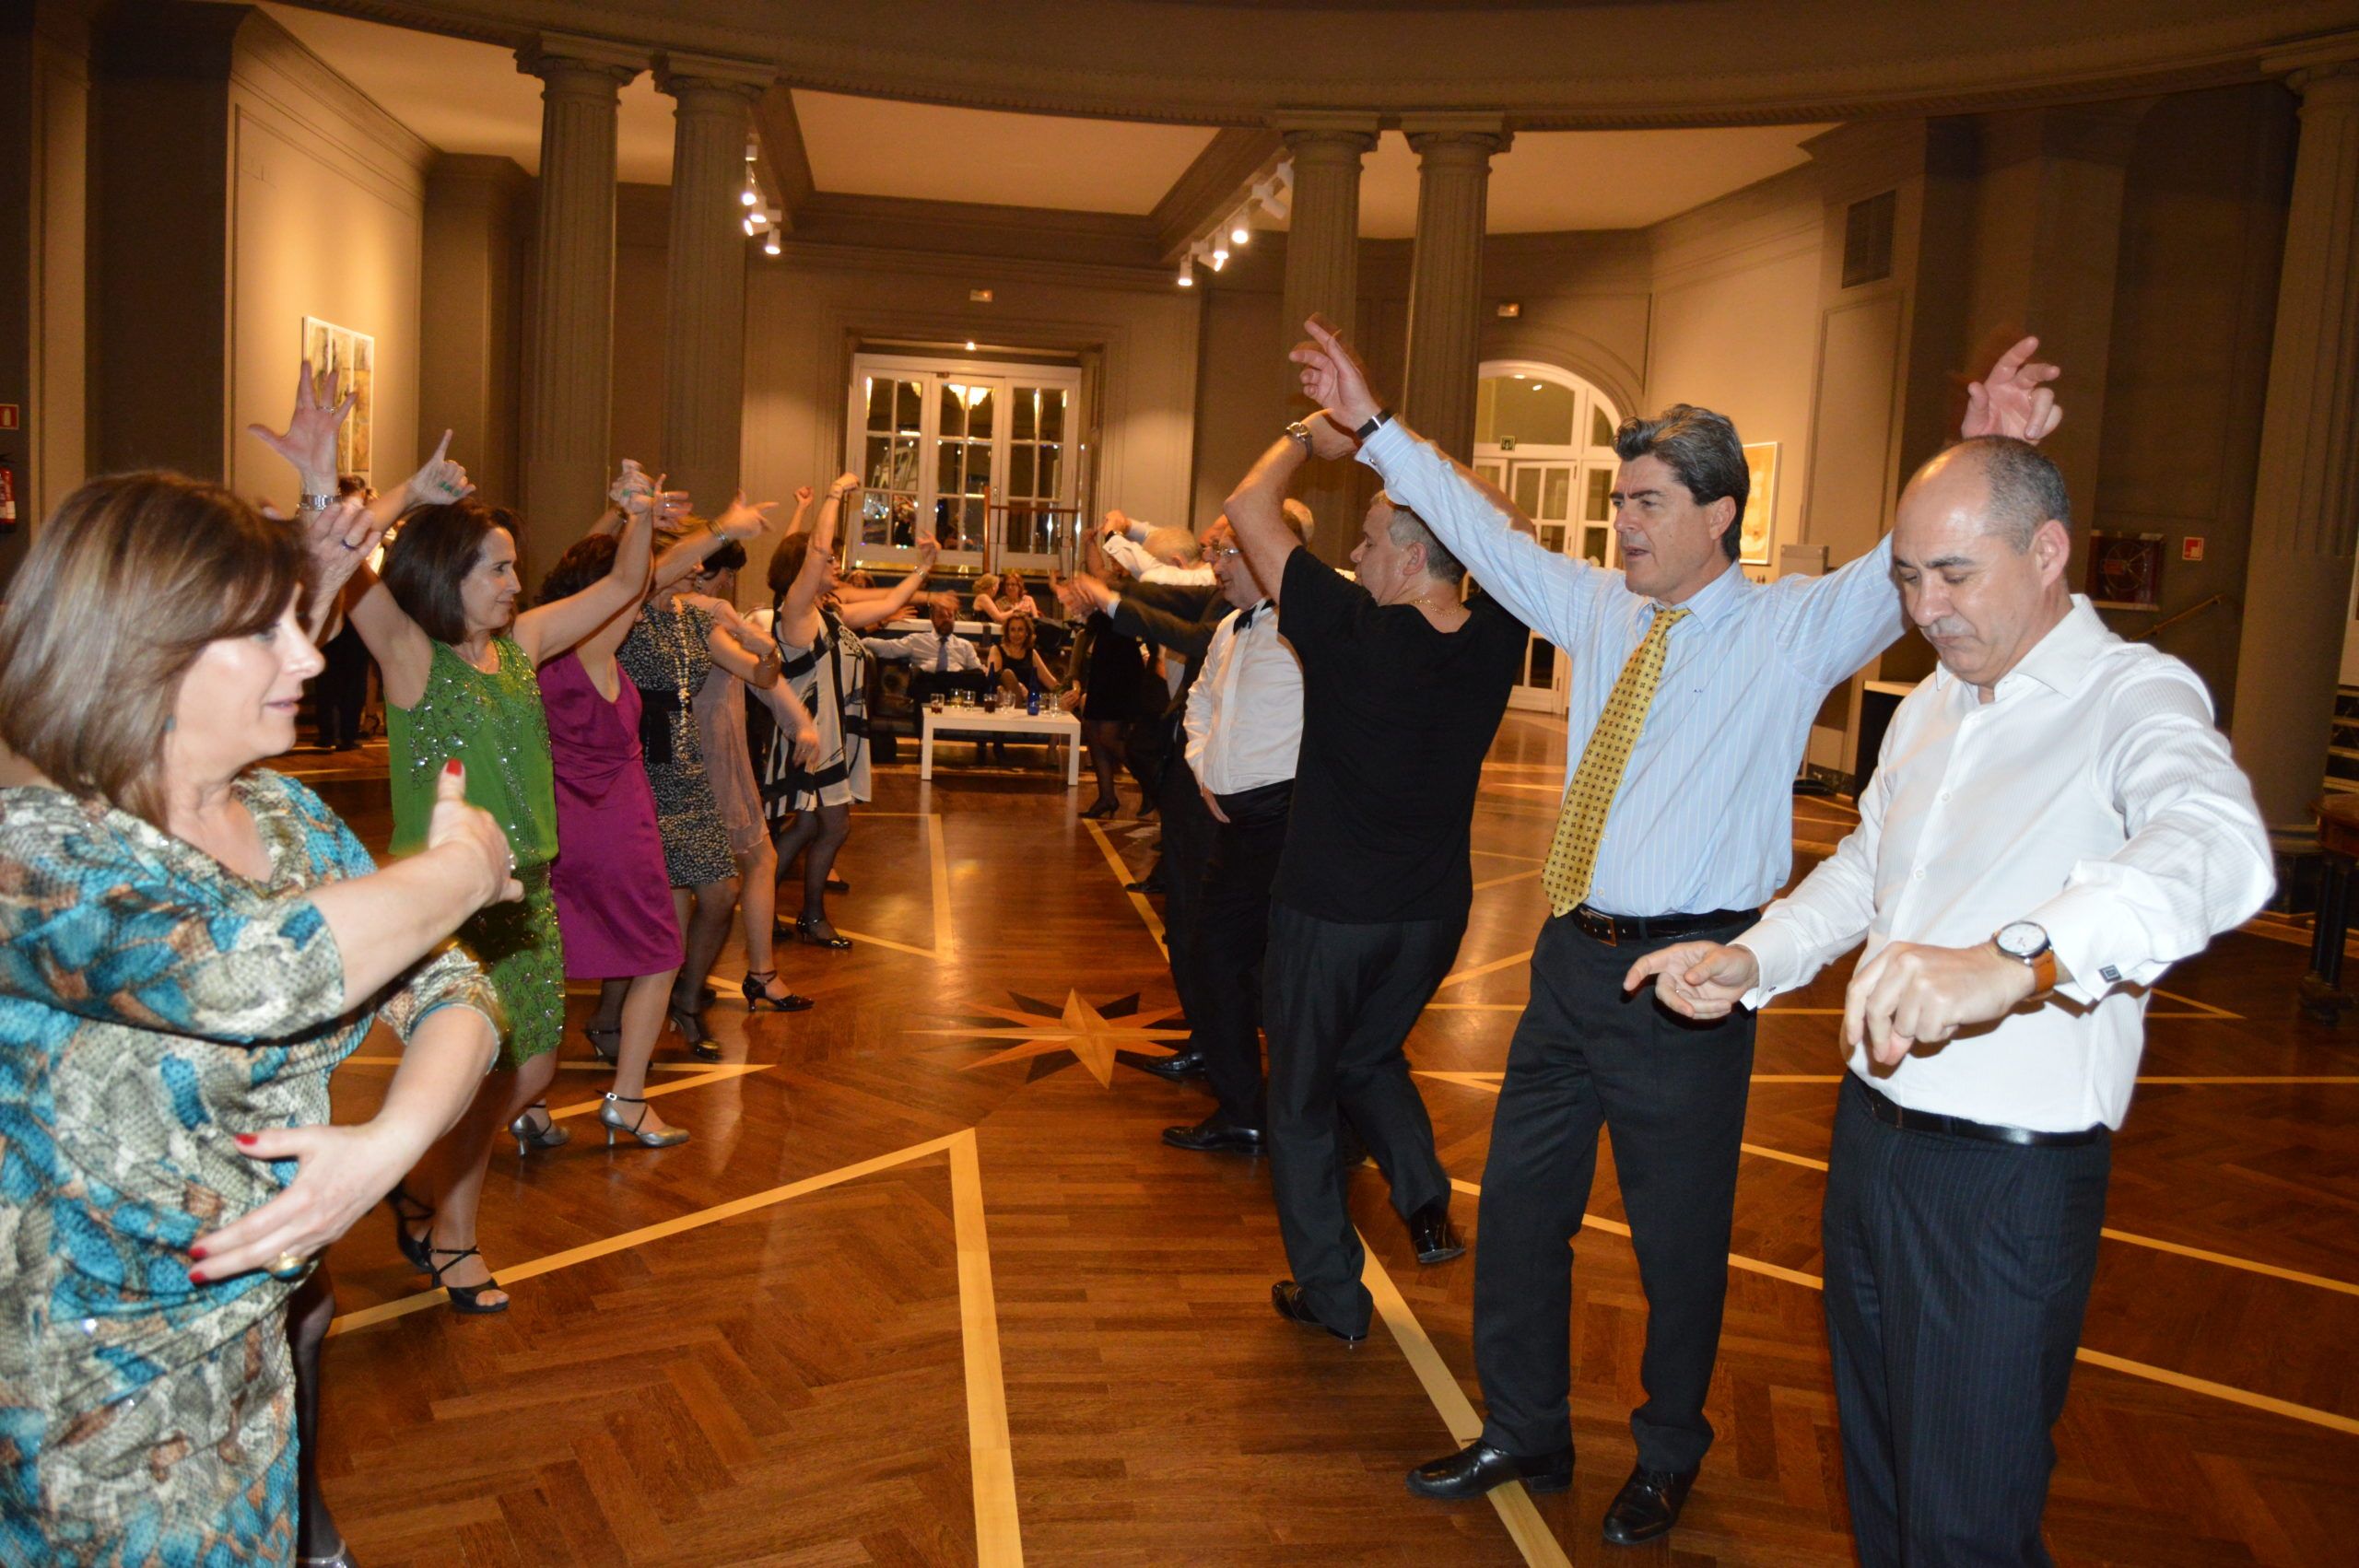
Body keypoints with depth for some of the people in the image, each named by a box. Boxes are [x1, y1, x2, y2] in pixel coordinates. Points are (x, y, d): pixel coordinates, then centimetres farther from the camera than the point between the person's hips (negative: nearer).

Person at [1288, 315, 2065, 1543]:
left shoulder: (1795, 628, -6)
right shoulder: (1599, 610, 9)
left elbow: (1904, 567, -21)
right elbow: (1483, 530, 14)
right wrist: (1372, 426, 13)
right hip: (1572, 955, 6)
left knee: (1679, 1236, 10)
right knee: (1519, 1204, 15)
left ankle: (1668, 1460, 35)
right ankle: (1523, 1433, 35)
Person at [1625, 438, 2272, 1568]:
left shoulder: (2136, 699, -16)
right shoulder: (1930, 706, 10)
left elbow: (2217, 847, -37)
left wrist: (2016, 960, -55)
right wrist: (1751, 961, 3)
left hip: (2009, 1178, -7)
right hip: (1872, 1129, 7)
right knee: (1875, 1469, 24)